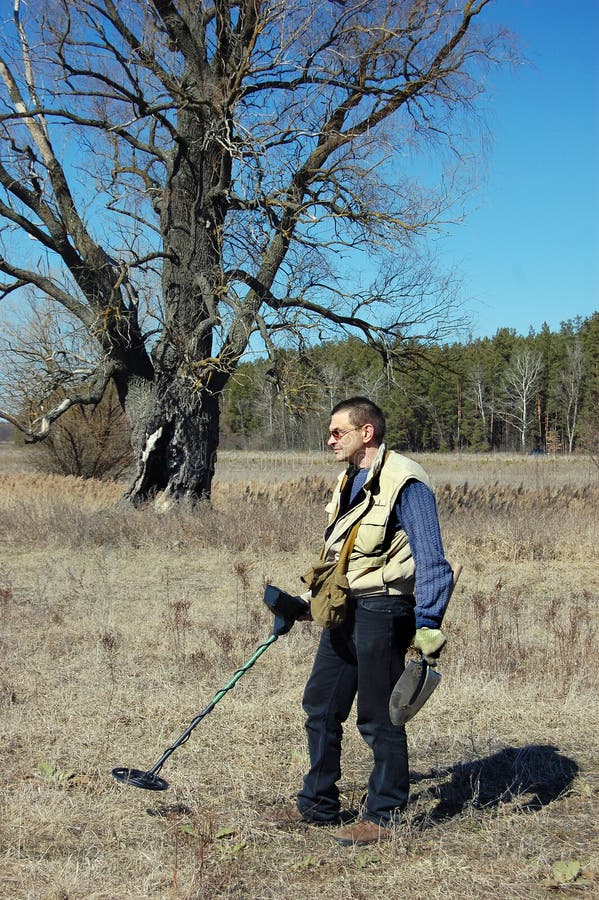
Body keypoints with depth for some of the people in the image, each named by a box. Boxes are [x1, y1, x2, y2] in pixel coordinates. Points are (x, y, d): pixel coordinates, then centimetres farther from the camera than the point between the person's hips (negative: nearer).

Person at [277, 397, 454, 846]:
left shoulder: (405, 482, -15)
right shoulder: (349, 481, 14)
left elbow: (430, 559, -18)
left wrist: (428, 625, -24)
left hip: (382, 611, -9)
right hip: (343, 609, 9)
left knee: (378, 718, -1)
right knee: (320, 705, 14)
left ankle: (384, 817, 13)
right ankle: (318, 803, 27)